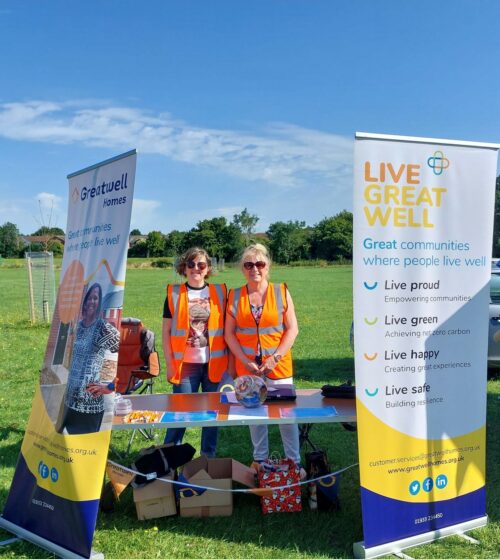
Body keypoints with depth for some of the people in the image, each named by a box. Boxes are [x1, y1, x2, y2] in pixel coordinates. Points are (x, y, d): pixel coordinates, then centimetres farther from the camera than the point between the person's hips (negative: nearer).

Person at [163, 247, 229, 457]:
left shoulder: (219, 292, 5)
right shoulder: (174, 293, 2)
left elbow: (227, 329, 8)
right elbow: (167, 331, 3)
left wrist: (230, 361, 3)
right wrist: (170, 363, -2)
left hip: (214, 364, 1)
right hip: (186, 364, -1)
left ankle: (208, 459, 24)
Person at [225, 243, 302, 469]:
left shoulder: (281, 291, -2)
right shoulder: (235, 296, 1)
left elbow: (292, 328, -3)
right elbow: (229, 333, 1)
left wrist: (275, 358, -11)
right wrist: (246, 361, -9)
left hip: (279, 366, -1)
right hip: (247, 367, 1)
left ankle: (294, 461, 19)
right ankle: (260, 459, 29)